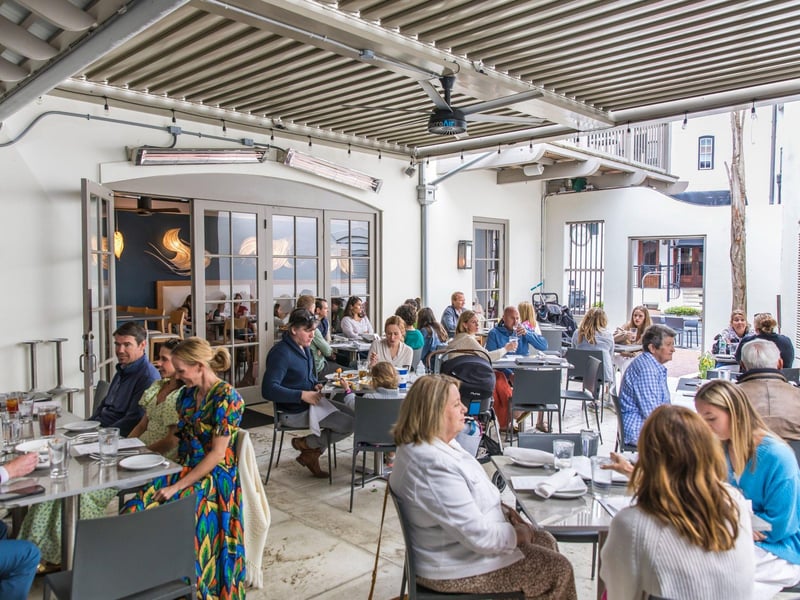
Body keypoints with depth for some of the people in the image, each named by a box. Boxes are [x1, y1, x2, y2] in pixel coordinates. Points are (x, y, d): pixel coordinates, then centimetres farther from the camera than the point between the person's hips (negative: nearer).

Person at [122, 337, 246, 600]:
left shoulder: (226, 397, -15)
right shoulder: (188, 393, 7)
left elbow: (217, 454, -17)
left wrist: (177, 487, -18)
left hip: (213, 476, -7)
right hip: (184, 468, 7)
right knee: (133, 513, -15)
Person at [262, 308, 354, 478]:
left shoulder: (304, 347, 9)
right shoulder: (281, 353, -20)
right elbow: (268, 390, -27)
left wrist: (315, 385, 3)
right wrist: (303, 395, -28)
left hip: (310, 402, 10)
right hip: (294, 412, -10)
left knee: (353, 414, 7)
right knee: (349, 424, -15)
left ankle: (311, 454, 11)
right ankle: (305, 444, 4)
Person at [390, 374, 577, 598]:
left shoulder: (434, 443, 0)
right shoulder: (433, 467, -33)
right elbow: (478, 535, -29)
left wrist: (501, 508, 2)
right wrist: (517, 534, -11)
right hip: (457, 569, -10)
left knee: (546, 541, 16)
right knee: (558, 569, -3)